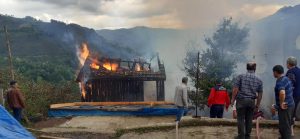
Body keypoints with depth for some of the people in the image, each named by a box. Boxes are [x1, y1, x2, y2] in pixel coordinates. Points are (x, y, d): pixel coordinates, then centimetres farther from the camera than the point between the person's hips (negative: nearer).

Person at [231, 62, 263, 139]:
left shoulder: (240, 76, -5)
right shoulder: (259, 80, 4)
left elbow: (235, 89, -9)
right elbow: (260, 94, 6)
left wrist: (233, 99, 1)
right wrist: (257, 104, 14)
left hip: (241, 100, -3)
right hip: (251, 101, 3)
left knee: (241, 119, 4)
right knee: (249, 120, 11)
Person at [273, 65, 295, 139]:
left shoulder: (280, 81, -21)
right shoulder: (286, 78, 10)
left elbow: (282, 93, -39)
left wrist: (281, 104, -26)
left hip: (285, 107, -10)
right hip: (290, 104, 10)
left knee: (284, 126, 0)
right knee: (287, 125, 22)